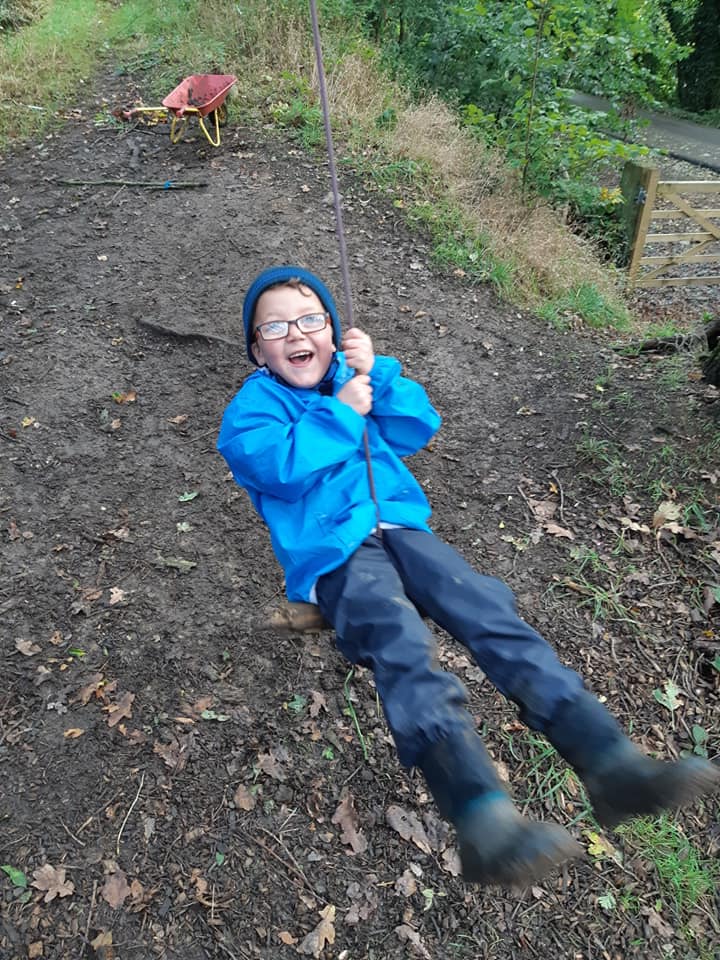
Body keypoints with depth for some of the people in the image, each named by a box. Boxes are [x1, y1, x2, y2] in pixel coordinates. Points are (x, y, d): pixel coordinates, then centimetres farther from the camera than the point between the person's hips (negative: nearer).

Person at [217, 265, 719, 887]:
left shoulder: (350, 376, 25)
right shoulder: (252, 408, 10)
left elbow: (419, 428, 14)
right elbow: (280, 468, -12)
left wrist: (375, 374, 2)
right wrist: (341, 412, -7)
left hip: (398, 526, 5)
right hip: (333, 553, -4)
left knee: (487, 606, -20)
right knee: (400, 639, -34)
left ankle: (612, 764, -26)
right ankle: (485, 821, -51)